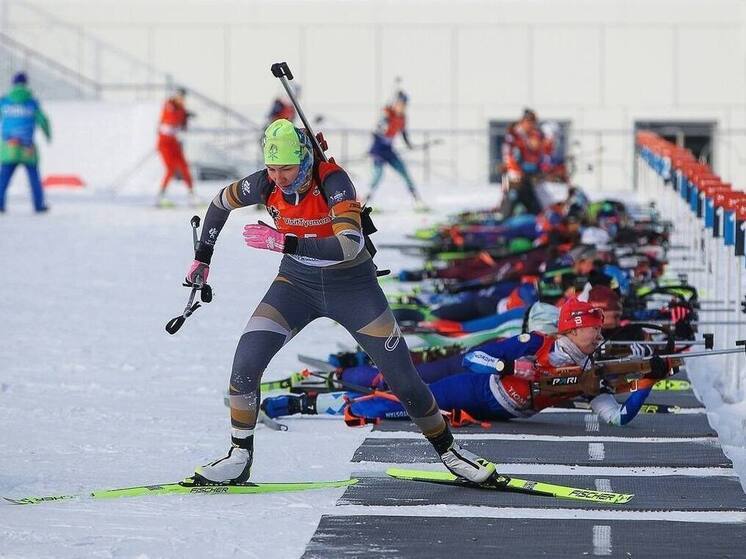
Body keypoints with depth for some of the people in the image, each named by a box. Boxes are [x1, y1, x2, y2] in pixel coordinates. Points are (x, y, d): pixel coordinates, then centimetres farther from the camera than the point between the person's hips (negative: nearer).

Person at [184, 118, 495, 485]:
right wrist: (202, 258, 10)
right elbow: (221, 202, 7)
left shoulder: (332, 181, -27)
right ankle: (239, 457, -3)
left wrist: (284, 242, -43)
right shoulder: (265, 185, -14)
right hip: (296, 283, 3)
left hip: (352, 286, -3)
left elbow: (351, 244, -41)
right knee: (246, 361, -17)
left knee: (403, 377, 0)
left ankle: (448, 449, 22)